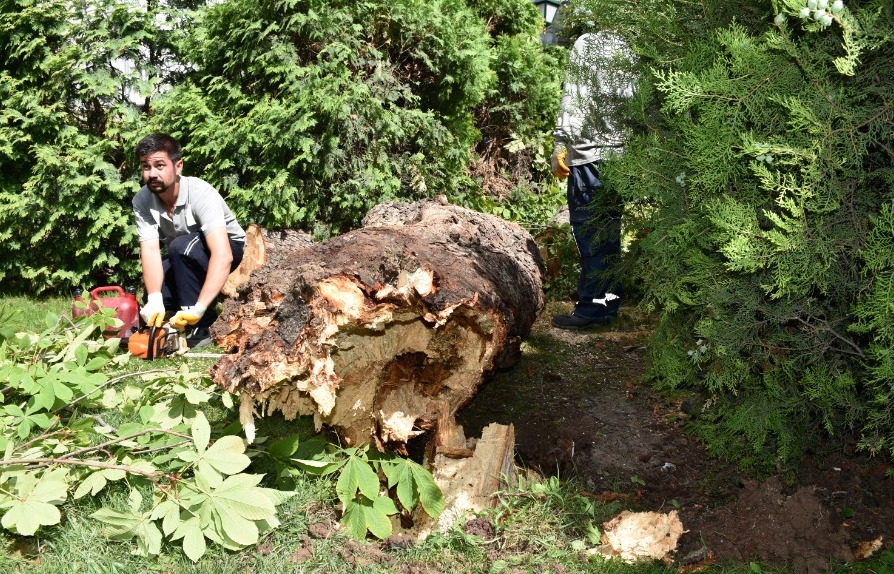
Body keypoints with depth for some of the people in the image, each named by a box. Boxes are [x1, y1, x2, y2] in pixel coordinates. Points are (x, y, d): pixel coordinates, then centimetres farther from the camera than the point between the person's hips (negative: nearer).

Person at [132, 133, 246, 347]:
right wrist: (154, 300, -44)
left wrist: (198, 309, -54)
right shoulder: (142, 201, -19)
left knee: (181, 246, -35)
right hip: (183, 257, 5)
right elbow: (150, 251, -26)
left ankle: (197, 329, -24)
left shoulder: (200, 193, -34)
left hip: (227, 247, -5)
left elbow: (222, 256, -44)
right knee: (151, 304, -18)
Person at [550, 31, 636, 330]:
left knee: (589, 232, -3)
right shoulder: (625, 47, 10)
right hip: (621, 154, 7)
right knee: (610, 230, 14)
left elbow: (574, 99, -12)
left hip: (590, 153, -6)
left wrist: (561, 146, -9)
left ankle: (592, 307, 0)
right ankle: (609, 299, 22)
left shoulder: (586, 44, -7)